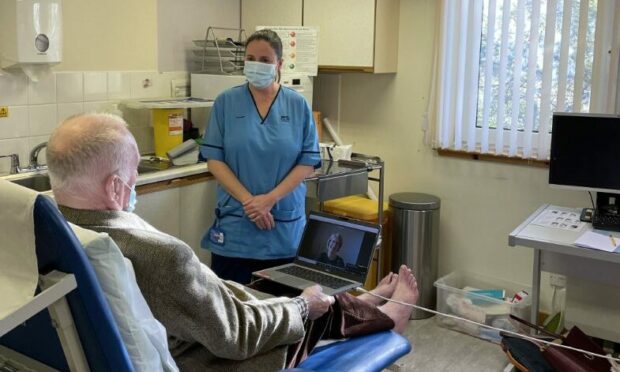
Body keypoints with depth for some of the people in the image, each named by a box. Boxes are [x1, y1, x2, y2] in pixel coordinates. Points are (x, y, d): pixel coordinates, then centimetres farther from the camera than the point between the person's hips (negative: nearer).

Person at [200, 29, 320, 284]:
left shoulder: (298, 105, 3)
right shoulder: (226, 103, 2)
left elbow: (308, 162, -1)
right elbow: (214, 159, -2)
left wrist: (270, 199, -12)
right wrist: (248, 201, -12)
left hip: (285, 228, 1)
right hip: (234, 228, 0)